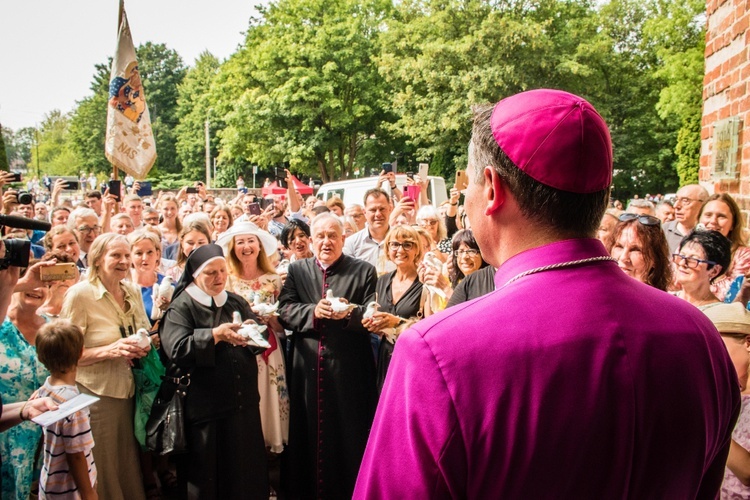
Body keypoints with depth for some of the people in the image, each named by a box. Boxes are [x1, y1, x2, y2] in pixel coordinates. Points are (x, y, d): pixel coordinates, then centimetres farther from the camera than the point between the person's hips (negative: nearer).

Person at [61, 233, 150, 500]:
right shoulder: (79, 294, -11)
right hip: (96, 395, -5)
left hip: (128, 392, 5)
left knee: (130, 470, 11)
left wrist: (144, 345, -3)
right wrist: (109, 350, -24)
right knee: (104, 474, 7)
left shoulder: (133, 292, 6)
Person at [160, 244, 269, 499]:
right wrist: (216, 335, -27)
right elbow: (176, 349, -19)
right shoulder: (181, 307, -5)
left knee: (247, 470, 13)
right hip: (206, 407, -5)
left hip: (244, 403, 5)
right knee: (209, 479, 7)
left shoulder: (236, 302, 12)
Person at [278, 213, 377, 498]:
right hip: (307, 370, 2)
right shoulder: (296, 270, 11)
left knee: (349, 437, 5)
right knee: (307, 435, 10)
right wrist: (313, 311, -16)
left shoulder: (364, 271, 6)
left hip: (349, 371, -1)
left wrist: (349, 313, -21)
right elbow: (284, 311, 1)